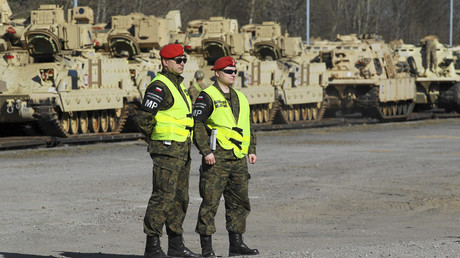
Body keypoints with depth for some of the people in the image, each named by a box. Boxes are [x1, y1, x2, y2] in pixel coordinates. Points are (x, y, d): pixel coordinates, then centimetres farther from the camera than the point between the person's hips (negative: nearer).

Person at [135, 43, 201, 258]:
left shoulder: (177, 86, 18)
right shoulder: (159, 87, -13)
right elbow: (143, 118, -21)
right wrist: (156, 140, -8)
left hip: (182, 151, 10)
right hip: (167, 150, -10)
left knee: (180, 198, 12)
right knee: (163, 196, -11)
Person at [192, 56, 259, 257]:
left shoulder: (240, 98, 19)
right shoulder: (207, 96, -3)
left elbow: (248, 127, 26)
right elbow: (197, 125, -9)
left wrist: (251, 150, 16)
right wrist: (206, 151, -17)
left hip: (239, 158, 7)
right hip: (217, 157, -7)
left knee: (239, 202, 9)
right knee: (210, 201, -6)